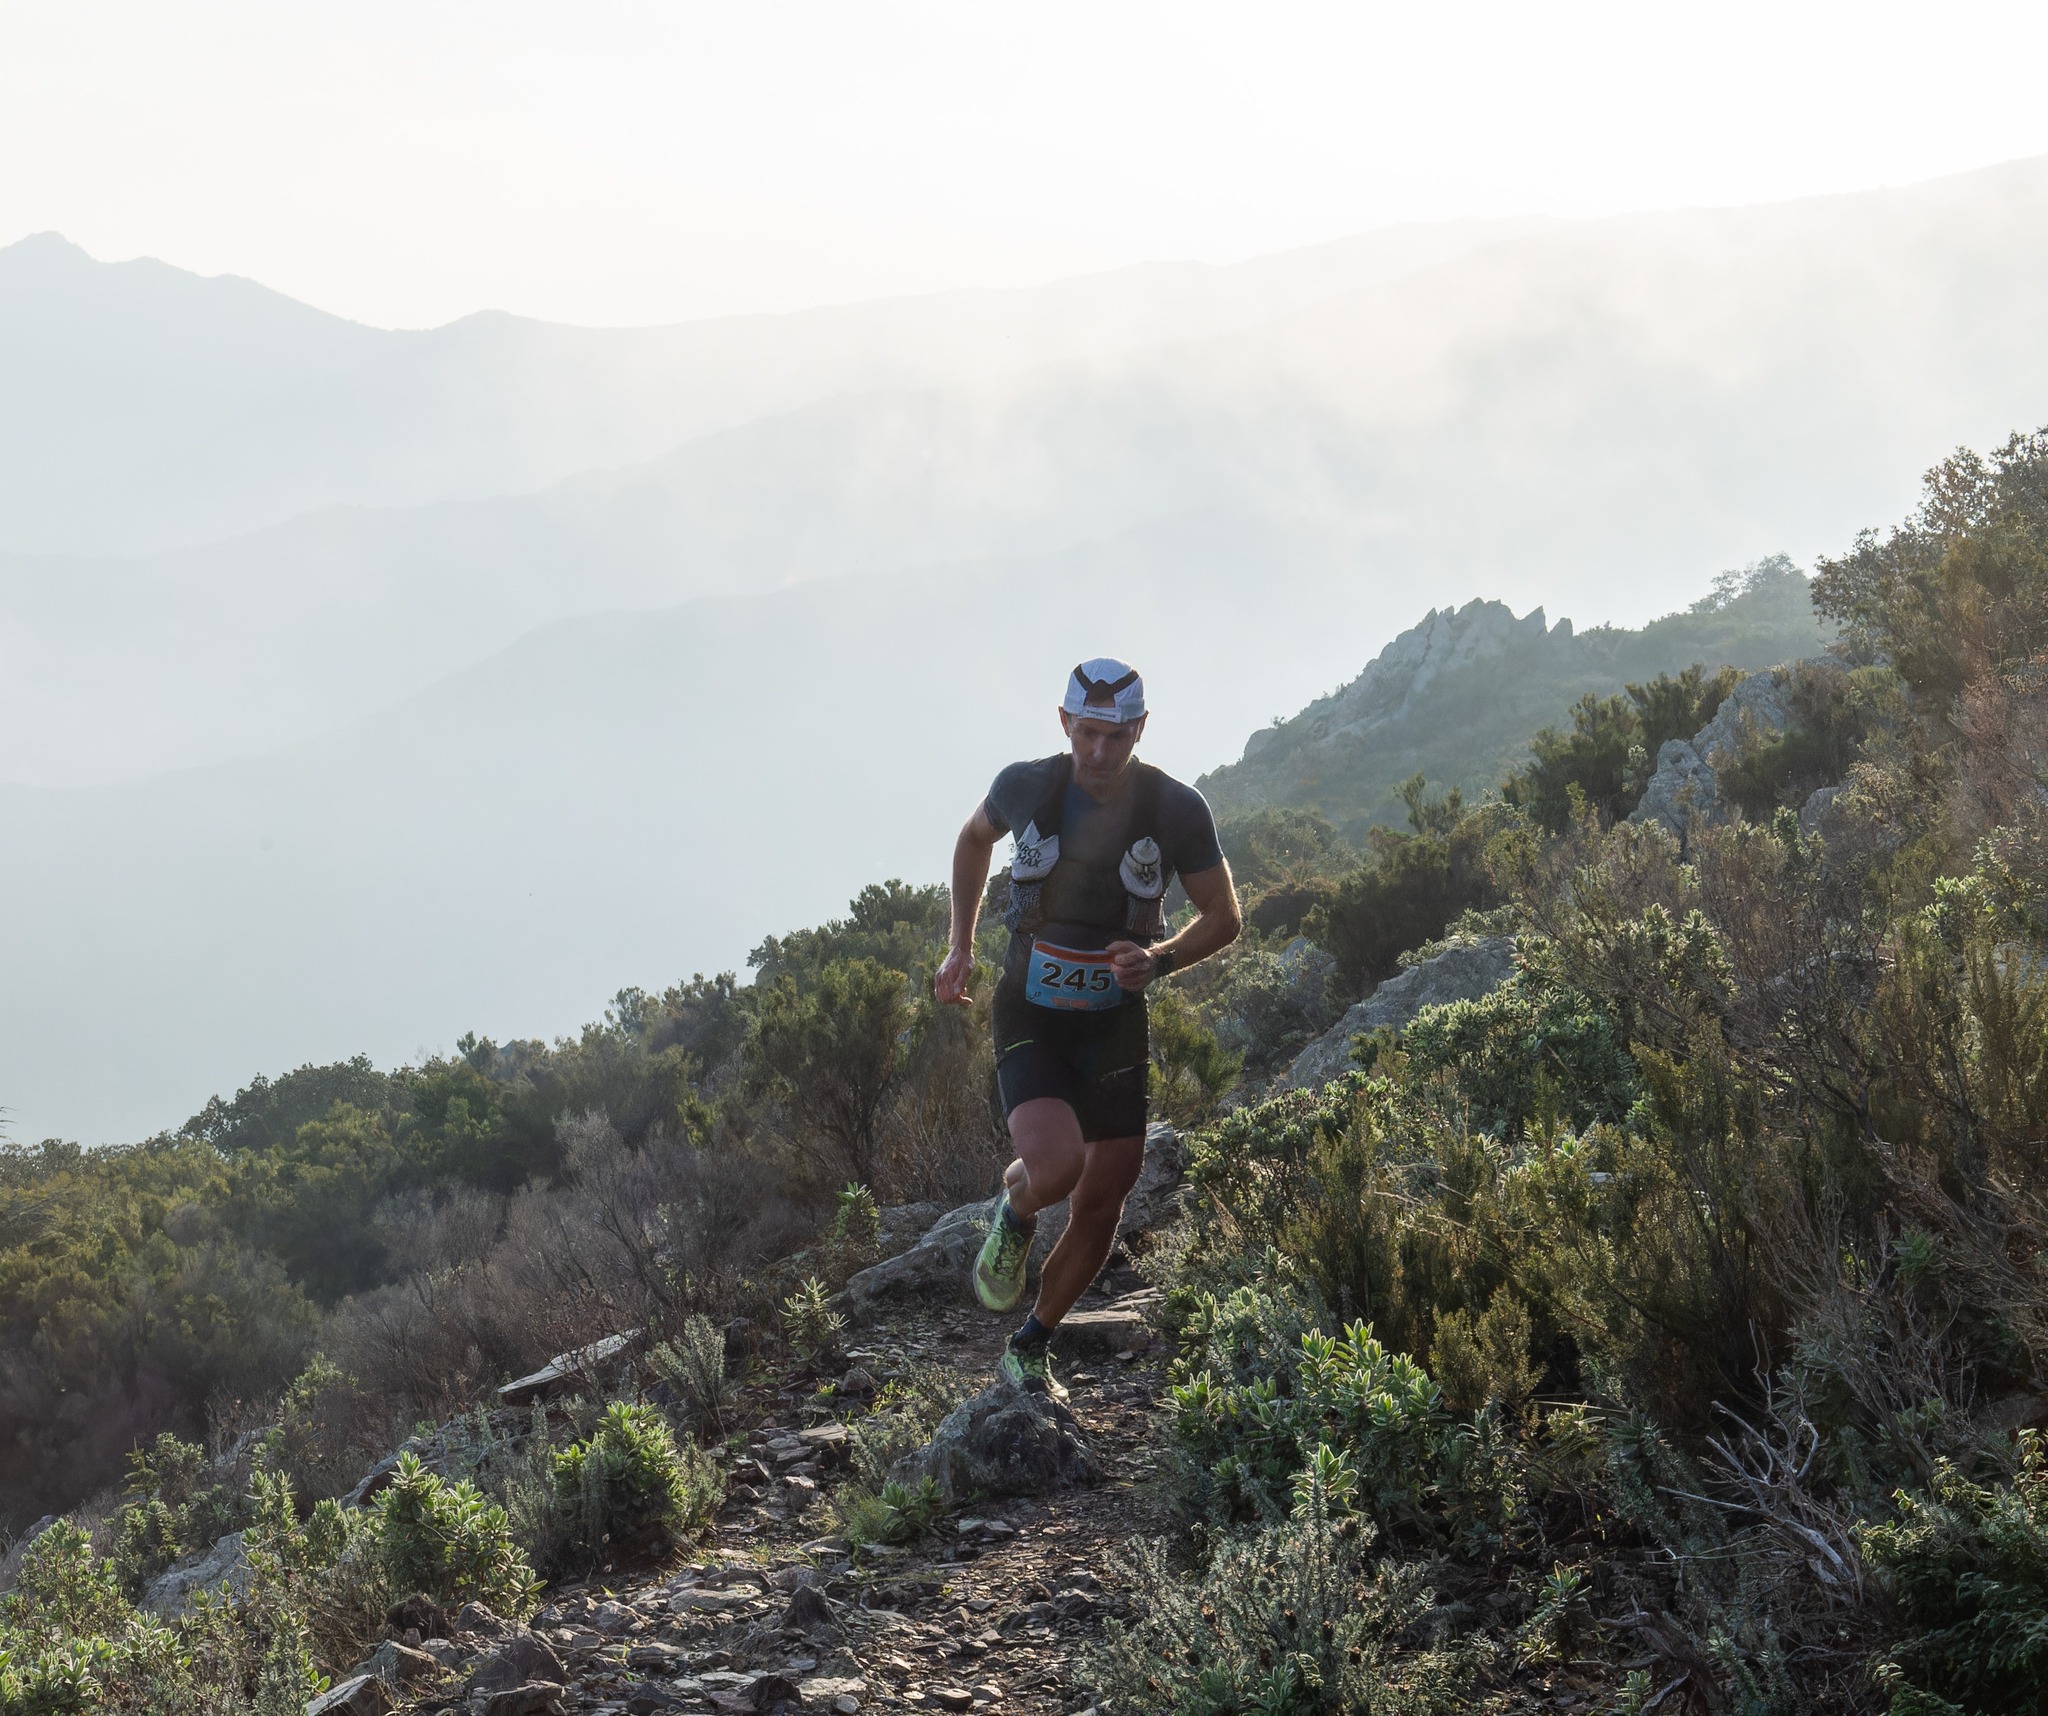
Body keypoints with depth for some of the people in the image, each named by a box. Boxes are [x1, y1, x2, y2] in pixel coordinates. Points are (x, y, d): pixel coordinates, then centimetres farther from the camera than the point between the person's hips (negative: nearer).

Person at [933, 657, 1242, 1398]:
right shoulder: (1026, 786, -10)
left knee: (1101, 1208, 3)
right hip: (1029, 1016, -1)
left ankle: (1031, 1349, 27)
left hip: (1115, 1024, 2)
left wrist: (1161, 959, -21)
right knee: (1057, 1164, -26)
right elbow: (975, 837, 13)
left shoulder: (1176, 809, -13)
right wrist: (960, 946, 10)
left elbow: (1223, 916, -2)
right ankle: (1014, 1212, 12)